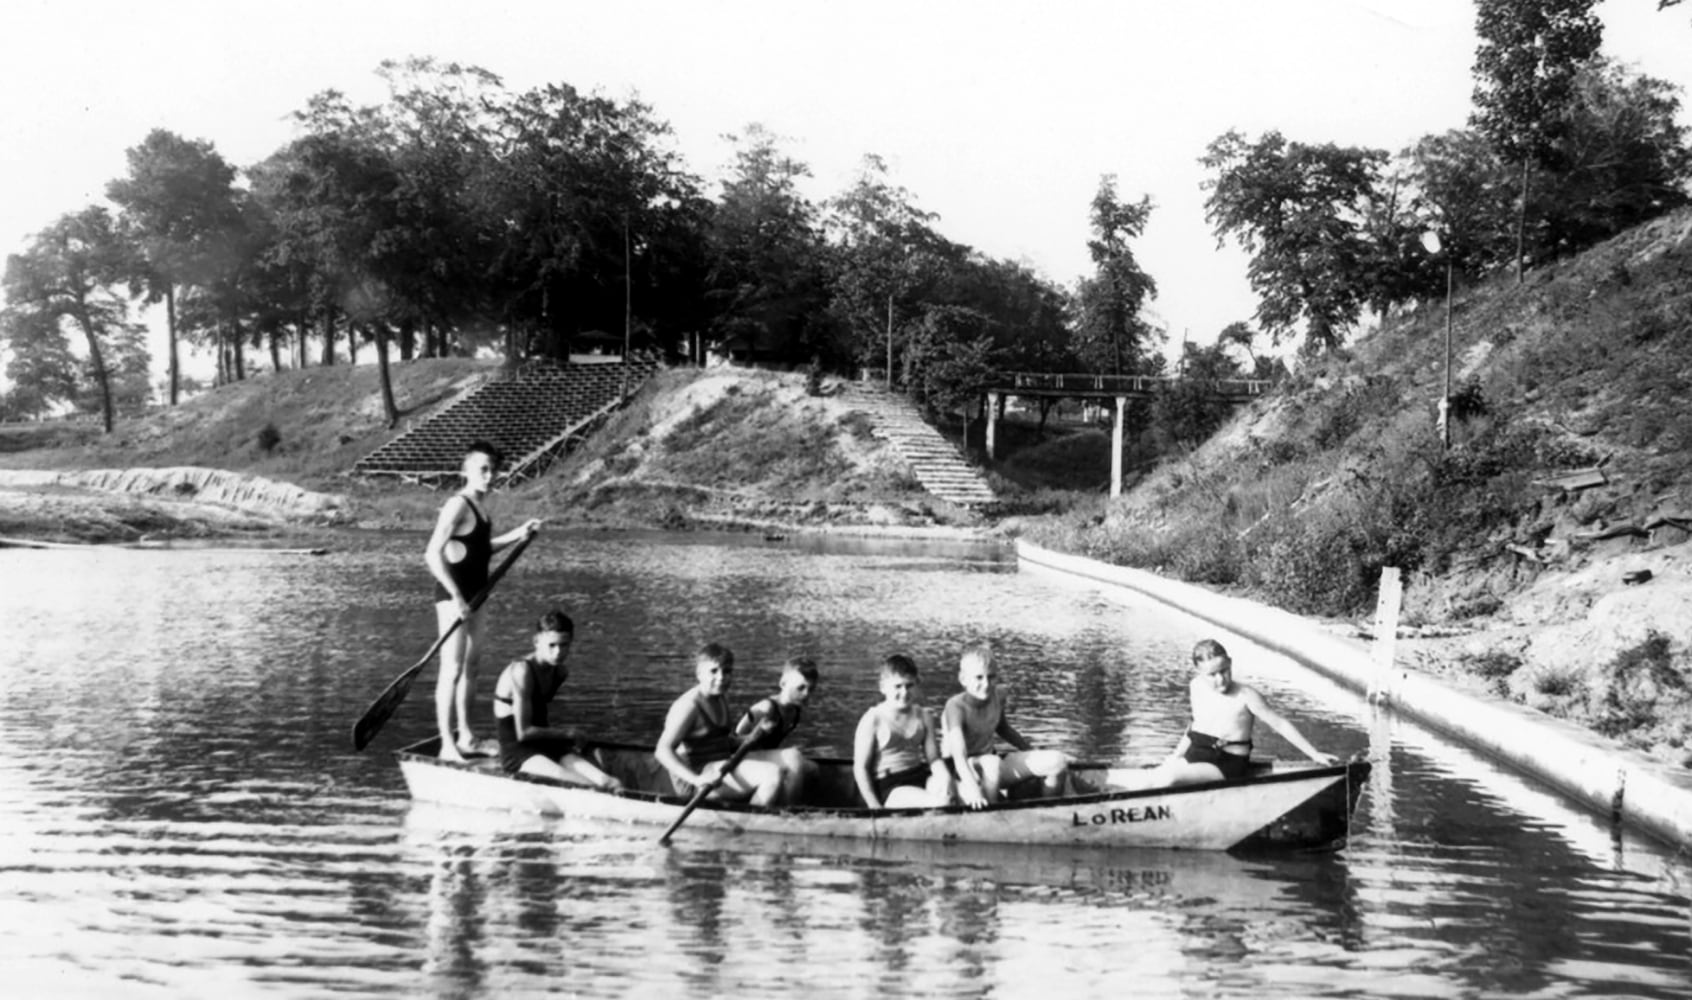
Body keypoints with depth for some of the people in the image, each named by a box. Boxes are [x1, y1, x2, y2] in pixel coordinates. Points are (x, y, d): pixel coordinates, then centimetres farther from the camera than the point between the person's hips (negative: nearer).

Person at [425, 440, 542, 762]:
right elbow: (433, 554, -25)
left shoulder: (479, 505, 11)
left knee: (471, 666, 15)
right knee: (452, 669, -8)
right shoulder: (458, 506, -17)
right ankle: (447, 745, -5)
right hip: (453, 596, -10)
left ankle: (466, 738, 26)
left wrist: (517, 535, 15)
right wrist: (457, 598, -27)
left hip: (472, 596, 10)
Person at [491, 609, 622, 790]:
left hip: (546, 747, 7)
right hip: (516, 752, -7)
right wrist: (567, 734, -8)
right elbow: (523, 732, -17)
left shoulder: (560, 673, 7)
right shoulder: (522, 671, -16)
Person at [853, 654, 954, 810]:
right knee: (939, 804, -31)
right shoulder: (873, 720, -2)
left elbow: (933, 758, 8)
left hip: (920, 775, 5)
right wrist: (875, 808, -11)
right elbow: (860, 767, -3)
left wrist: (944, 776, -16)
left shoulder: (923, 717, 12)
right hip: (889, 786, -5)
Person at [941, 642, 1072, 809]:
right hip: (962, 772, -7)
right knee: (992, 763, -42)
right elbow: (959, 755, -36)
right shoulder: (956, 706, -24)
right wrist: (973, 790, -51)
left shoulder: (998, 698, -3)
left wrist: (1032, 751, 20)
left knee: (1057, 761, -6)